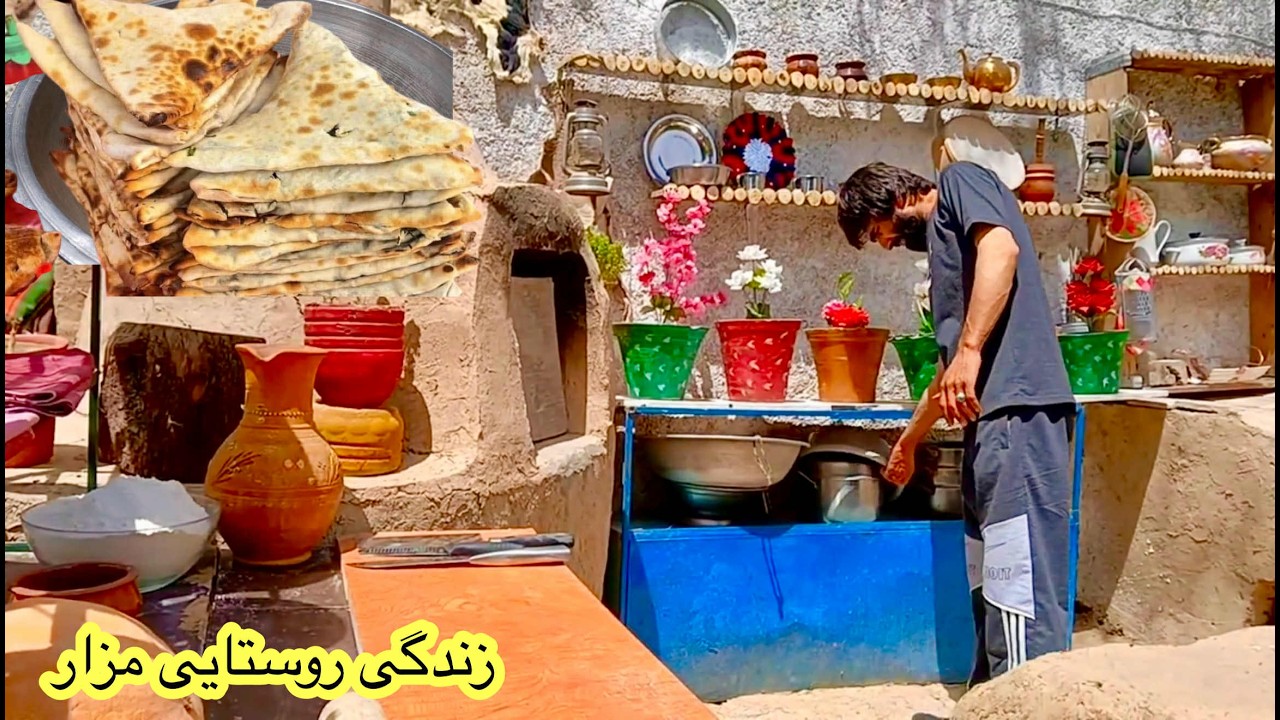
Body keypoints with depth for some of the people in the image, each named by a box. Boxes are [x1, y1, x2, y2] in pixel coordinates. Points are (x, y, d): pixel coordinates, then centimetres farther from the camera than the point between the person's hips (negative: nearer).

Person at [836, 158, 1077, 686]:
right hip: (990, 414, 10)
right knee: (991, 584, 12)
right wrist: (908, 441, 42)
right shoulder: (943, 248, 31)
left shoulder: (959, 182, 8)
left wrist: (970, 350, -21)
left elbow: (1001, 249, -14)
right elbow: (949, 370, 35)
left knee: (1019, 584, -12)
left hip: (1016, 406, -10)